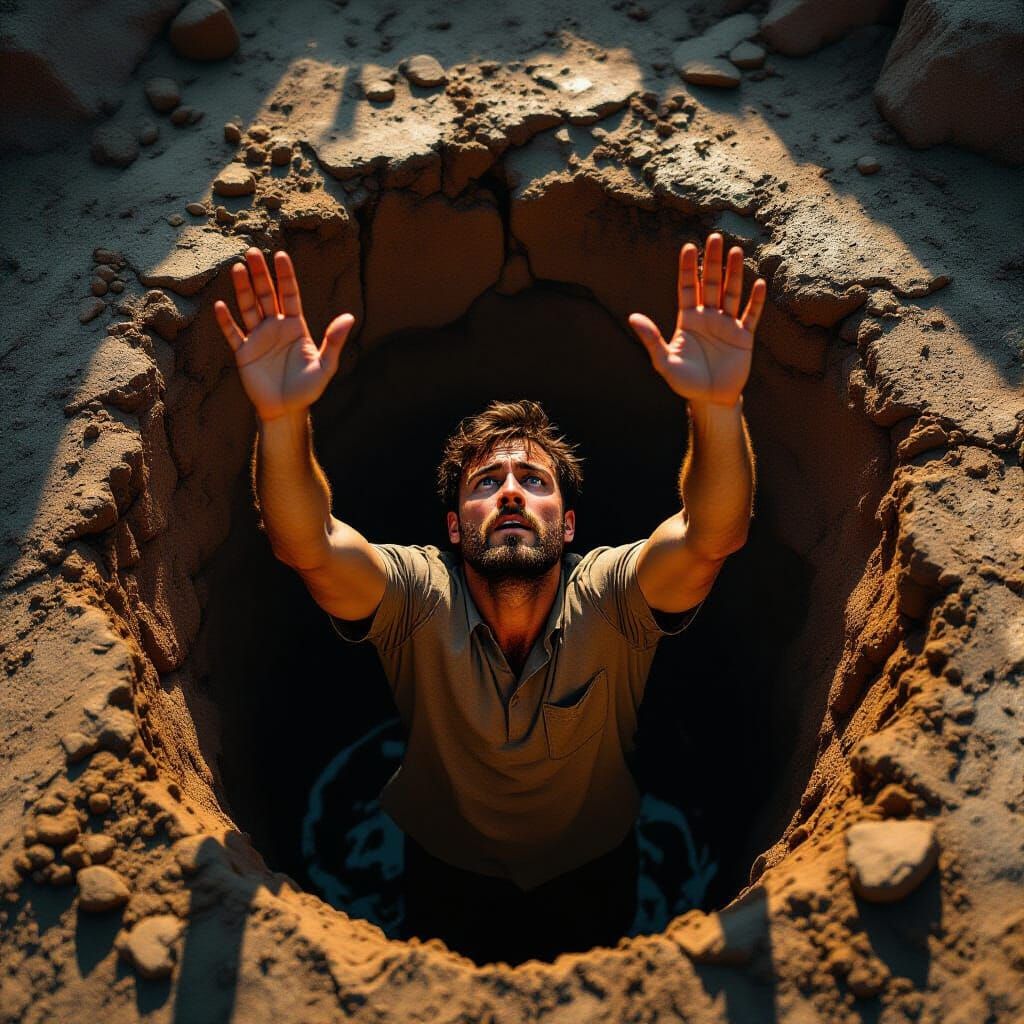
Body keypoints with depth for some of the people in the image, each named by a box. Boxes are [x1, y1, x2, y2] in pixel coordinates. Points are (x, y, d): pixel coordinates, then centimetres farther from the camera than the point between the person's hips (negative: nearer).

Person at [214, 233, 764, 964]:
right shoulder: (420, 596, -26)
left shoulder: (610, 599, -27)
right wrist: (282, 418, -61)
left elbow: (714, 534, -45)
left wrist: (720, 407, -63)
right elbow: (306, 543, -43)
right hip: (448, 874, 0)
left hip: (591, 879, 1)